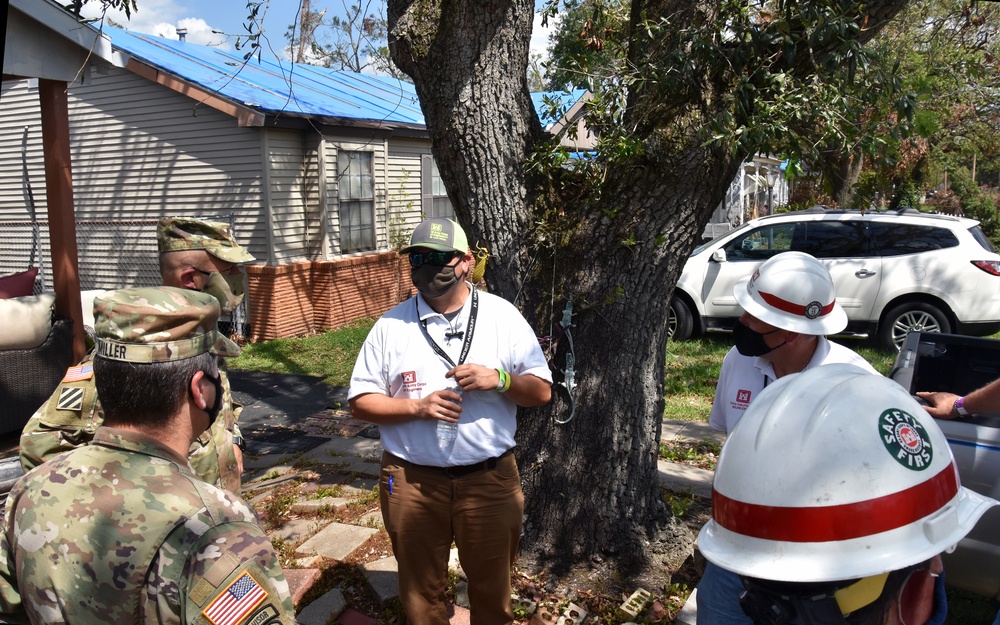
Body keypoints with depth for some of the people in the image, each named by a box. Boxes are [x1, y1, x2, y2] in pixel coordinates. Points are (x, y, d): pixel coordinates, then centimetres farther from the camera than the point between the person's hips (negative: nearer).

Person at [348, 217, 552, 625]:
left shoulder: (503, 316, -2)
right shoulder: (391, 325, -2)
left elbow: (541, 391, -1)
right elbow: (361, 401, -1)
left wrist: (500, 379, -20)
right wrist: (417, 407, -17)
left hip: (490, 479, 0)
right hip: (412, 480, 1)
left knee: (492, 584, 17)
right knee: (420, 589, 18)